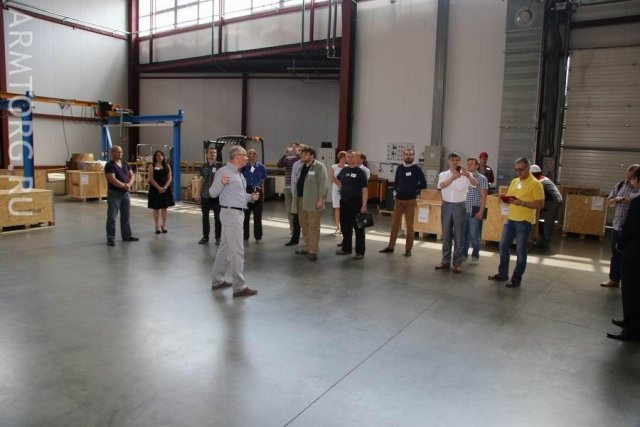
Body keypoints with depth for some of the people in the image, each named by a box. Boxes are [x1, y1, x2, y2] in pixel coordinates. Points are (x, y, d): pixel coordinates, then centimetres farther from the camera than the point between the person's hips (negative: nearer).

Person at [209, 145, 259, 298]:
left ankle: (217, 280, 26)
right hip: (230, 213, -10)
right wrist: (221, 182, -32)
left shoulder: (239, 174, 15)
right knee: (237, 250, -8)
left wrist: (250, 197, 8)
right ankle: (239, 287, -4)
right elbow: (213, 193, -14)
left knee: (226, 247, 16)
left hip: (238, 213, 10)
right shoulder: (224, 171, -13)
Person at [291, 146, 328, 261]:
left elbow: (323, 184, -12)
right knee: (304, 226, 12)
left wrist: (320, 199, -19)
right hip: (301, 200, 8)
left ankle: (313, 251, -2)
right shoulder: (301, 167, 18)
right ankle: (307, 248, 23)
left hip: (313, 201, -7)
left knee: (313, 227, -4)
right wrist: (295, 198, 17)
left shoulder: (319, 166, -5)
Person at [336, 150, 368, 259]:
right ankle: (346, 248, 26)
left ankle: (360, 252, 6)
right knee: (345, 226, 14)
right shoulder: (344, 170, 8)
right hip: (344, 201, 6)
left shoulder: (360, 172, -9)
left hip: (355, 202, -6)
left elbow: (364, 190, -14)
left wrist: (364, 205, -21)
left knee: (358, 228, 0)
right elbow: (338, 179, 30)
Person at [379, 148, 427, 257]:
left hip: (411, 201, -4)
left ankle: (408, 249, 10)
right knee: (394, 223, 8)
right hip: (398, 200, 4)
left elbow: (423, 184, -3)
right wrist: (398, 190, 7)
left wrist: (414, 191, -1)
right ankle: (390, 246, 17)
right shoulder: (399, 168, 8)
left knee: (409, 225, 2)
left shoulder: (417, 169, -4)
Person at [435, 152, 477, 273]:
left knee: (459, 235, 1)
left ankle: (457, 263, 8)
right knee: (446, 235, 8)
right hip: (447, 205, 2)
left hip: (460, 206, -2)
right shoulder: (443, 174, 4)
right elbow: (441, 185, -16)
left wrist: (467, 174, -38)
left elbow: (475, 184, -19)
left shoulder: (465, 175, -1)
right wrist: (453, 177, -33)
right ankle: (445, 261, 16)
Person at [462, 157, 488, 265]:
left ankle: (475, 256, 12)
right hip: (463, 210, 4)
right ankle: (464, 254, 22)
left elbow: (484, 197, -6)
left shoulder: (482, 179, -3)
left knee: (474, 235, 1)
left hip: (475, 211, -4)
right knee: (463, 233, 9)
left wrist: (481, 211, -12)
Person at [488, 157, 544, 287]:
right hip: (510, 219, 7)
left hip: (524, 222, -7)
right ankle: (502, 274, 24)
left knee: (520, 251, 2)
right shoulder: (514, 181, 12)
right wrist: (505, 198, -4)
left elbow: (540, 204, -13)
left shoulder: (535, 184, -10)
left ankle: (517, 279, 11)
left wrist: (522, 203, -23)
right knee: (503, 246, 11)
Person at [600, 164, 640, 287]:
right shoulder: (620, 185, 6)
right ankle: (614, 279, 26)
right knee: (615, 253, 14)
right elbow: (608, 202, 13)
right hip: (617, 225, 5)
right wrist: (616, 199, -8)